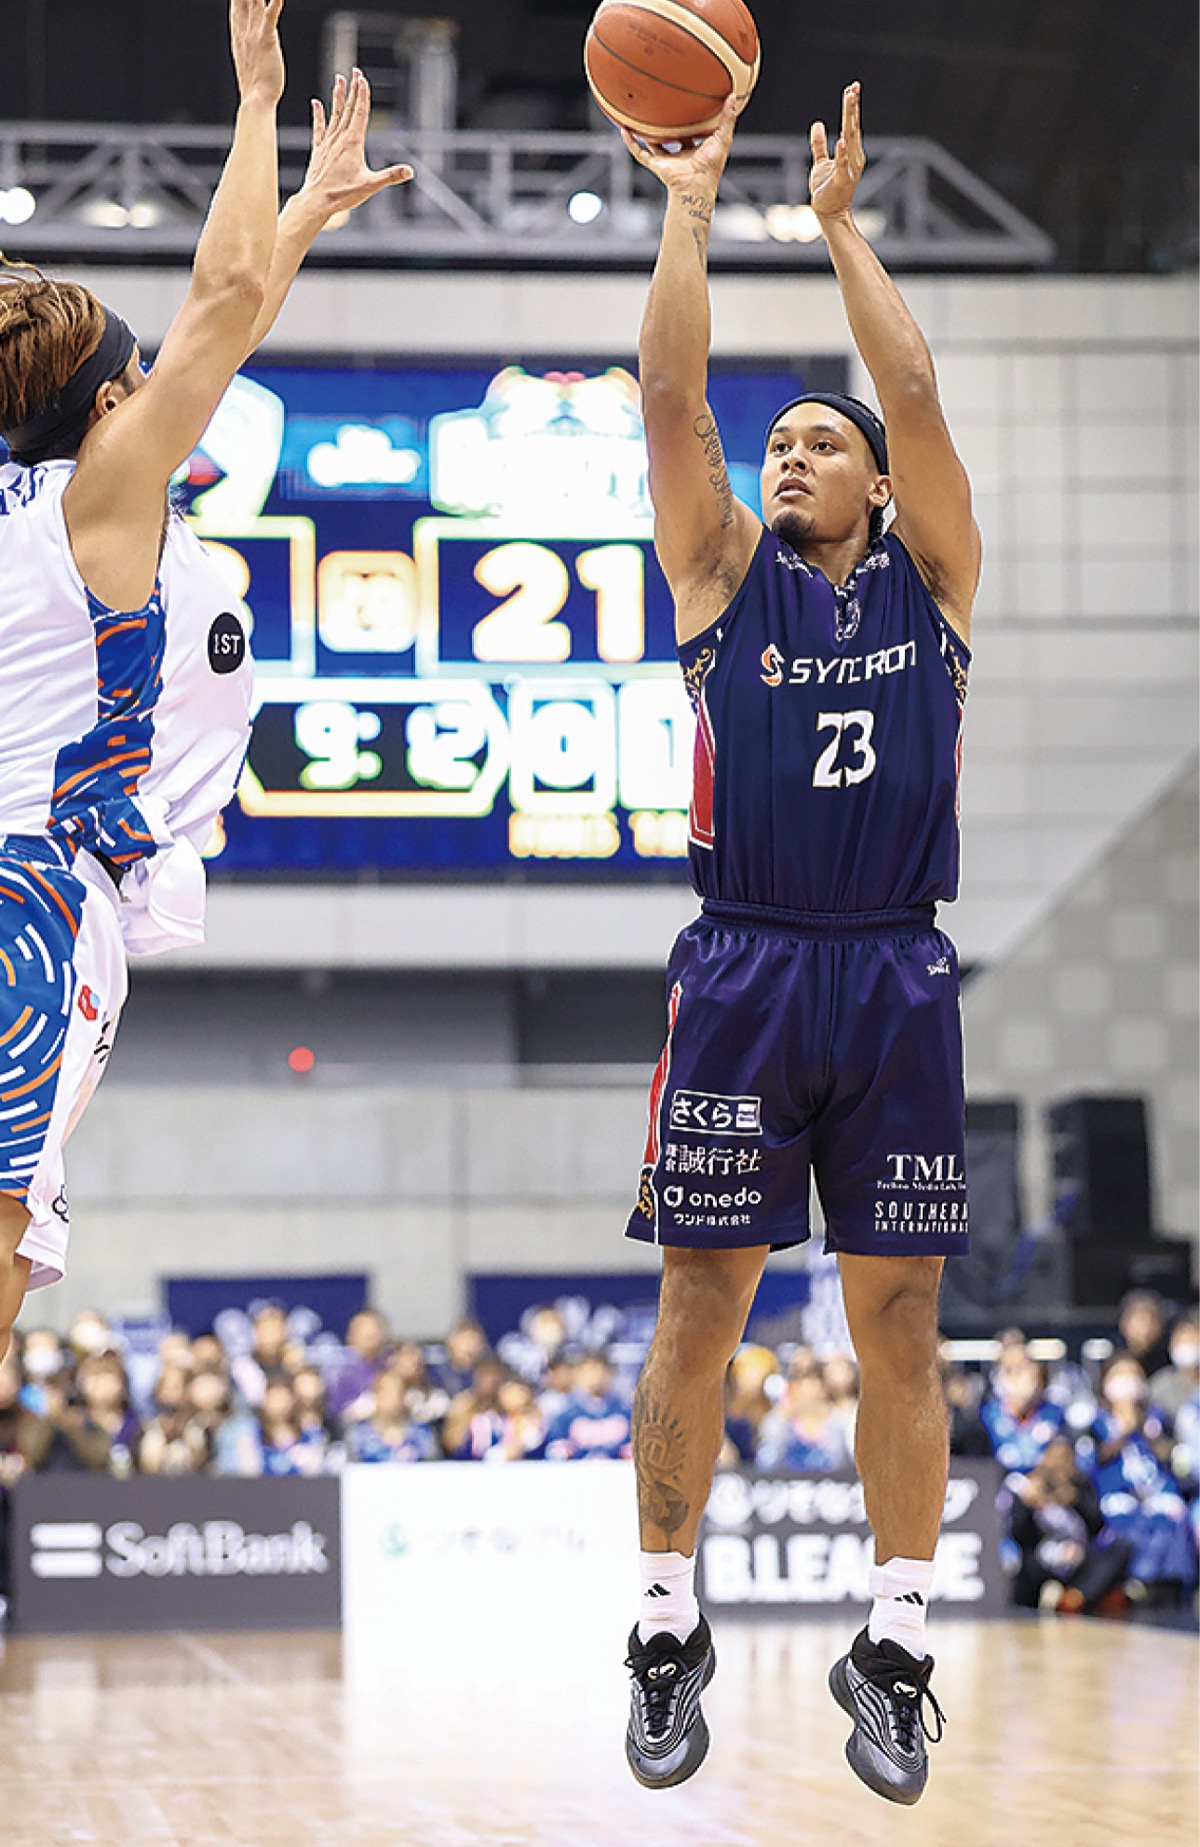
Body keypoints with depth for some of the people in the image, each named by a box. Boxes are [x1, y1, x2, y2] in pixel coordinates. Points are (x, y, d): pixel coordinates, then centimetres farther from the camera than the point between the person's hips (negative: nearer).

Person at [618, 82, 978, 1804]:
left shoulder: (927, 579, 11)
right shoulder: (727, 577, 10)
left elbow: (916, 394, 0)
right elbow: (672, 399, 0)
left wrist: (842, 222, 3)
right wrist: (690, 210, 0)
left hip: (896, 983, 1)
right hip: (742, 973, 0)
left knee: (899, 1323, 2)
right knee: (697, 1314, 0)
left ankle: (892, 1650, 8)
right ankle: (669, 1633, 10)